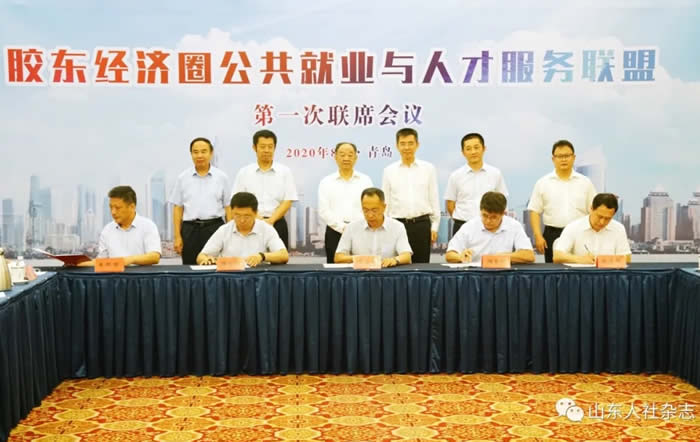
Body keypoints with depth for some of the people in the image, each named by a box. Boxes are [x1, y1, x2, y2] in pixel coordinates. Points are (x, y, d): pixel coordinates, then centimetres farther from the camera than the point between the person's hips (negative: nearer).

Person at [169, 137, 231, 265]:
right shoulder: (182, 178, 7)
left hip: (215, 227, -1)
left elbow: (228, 207, 5)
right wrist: (177, 236, 0)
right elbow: (178, 208, 7)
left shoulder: (222, 177, 5)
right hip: (190, 229, 1)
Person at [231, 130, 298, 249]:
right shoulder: (244, 173, 5)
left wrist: (271, 220, -13)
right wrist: (257, 218, -14)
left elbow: (287, 201, 1)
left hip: (277, 224, 0)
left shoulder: (285, 171, 5)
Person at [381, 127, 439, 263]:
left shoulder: (428, 169, 4)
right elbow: (385, 201, 8)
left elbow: (434, 199, 7)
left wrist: (434, 226, 4)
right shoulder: (389, 171, 5)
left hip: (422, 225, 0)